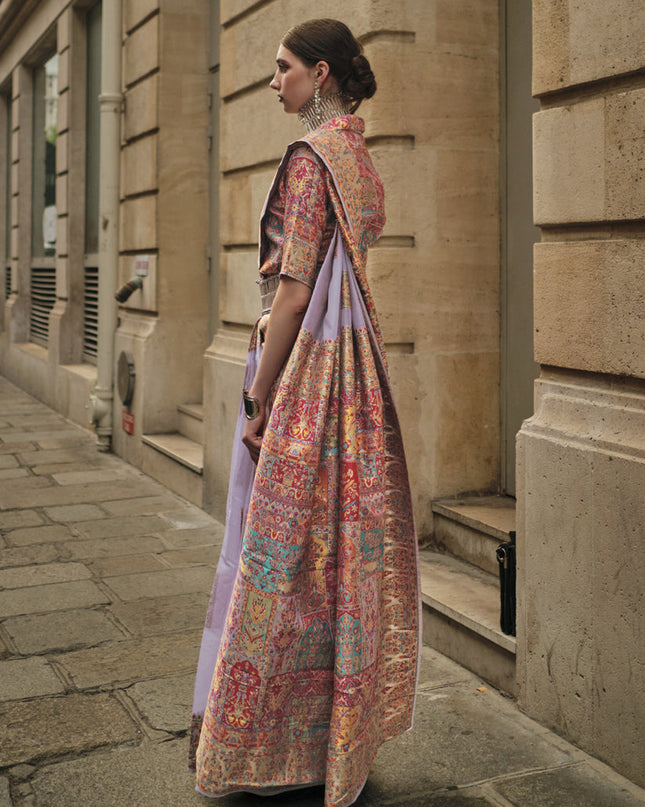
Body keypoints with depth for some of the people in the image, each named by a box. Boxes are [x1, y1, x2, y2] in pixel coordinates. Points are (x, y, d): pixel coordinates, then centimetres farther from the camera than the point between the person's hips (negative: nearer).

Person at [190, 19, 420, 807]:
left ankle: (260, 742, 14)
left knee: (279, 545, 0)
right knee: (338, 541, 13)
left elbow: (294, 290, -18)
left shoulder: (310, 159, -13)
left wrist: (258, 400, -14)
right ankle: (336, 735, 26)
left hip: (302, 364, -9)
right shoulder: (360, 161, 15)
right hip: (351, 362, 9)